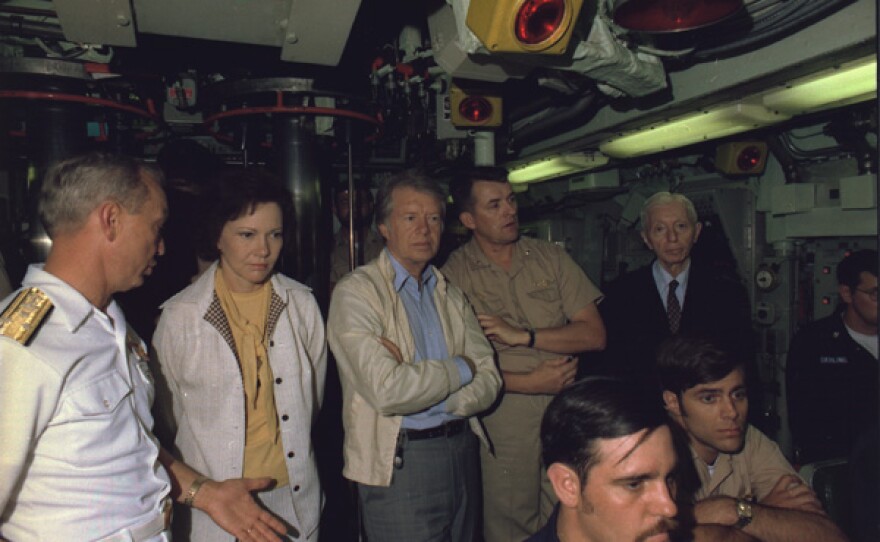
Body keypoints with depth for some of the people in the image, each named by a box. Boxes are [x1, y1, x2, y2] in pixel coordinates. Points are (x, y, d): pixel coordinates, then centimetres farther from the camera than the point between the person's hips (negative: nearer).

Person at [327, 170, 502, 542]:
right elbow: (387, 392, -23)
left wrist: (416, 379, -17)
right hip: (398, 465, -6)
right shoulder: (356, 291, -11)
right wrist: (460, 368, -9)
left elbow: (489, 382, 0)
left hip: (463, 451, 6)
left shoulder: (449, 294, 10)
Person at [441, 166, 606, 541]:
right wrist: (529, 383, -13)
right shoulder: (453, 275, -6)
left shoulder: (550, 257, 4)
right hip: (502, 422, -2)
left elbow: (594, 334, -1)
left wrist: (522, 335, -12)